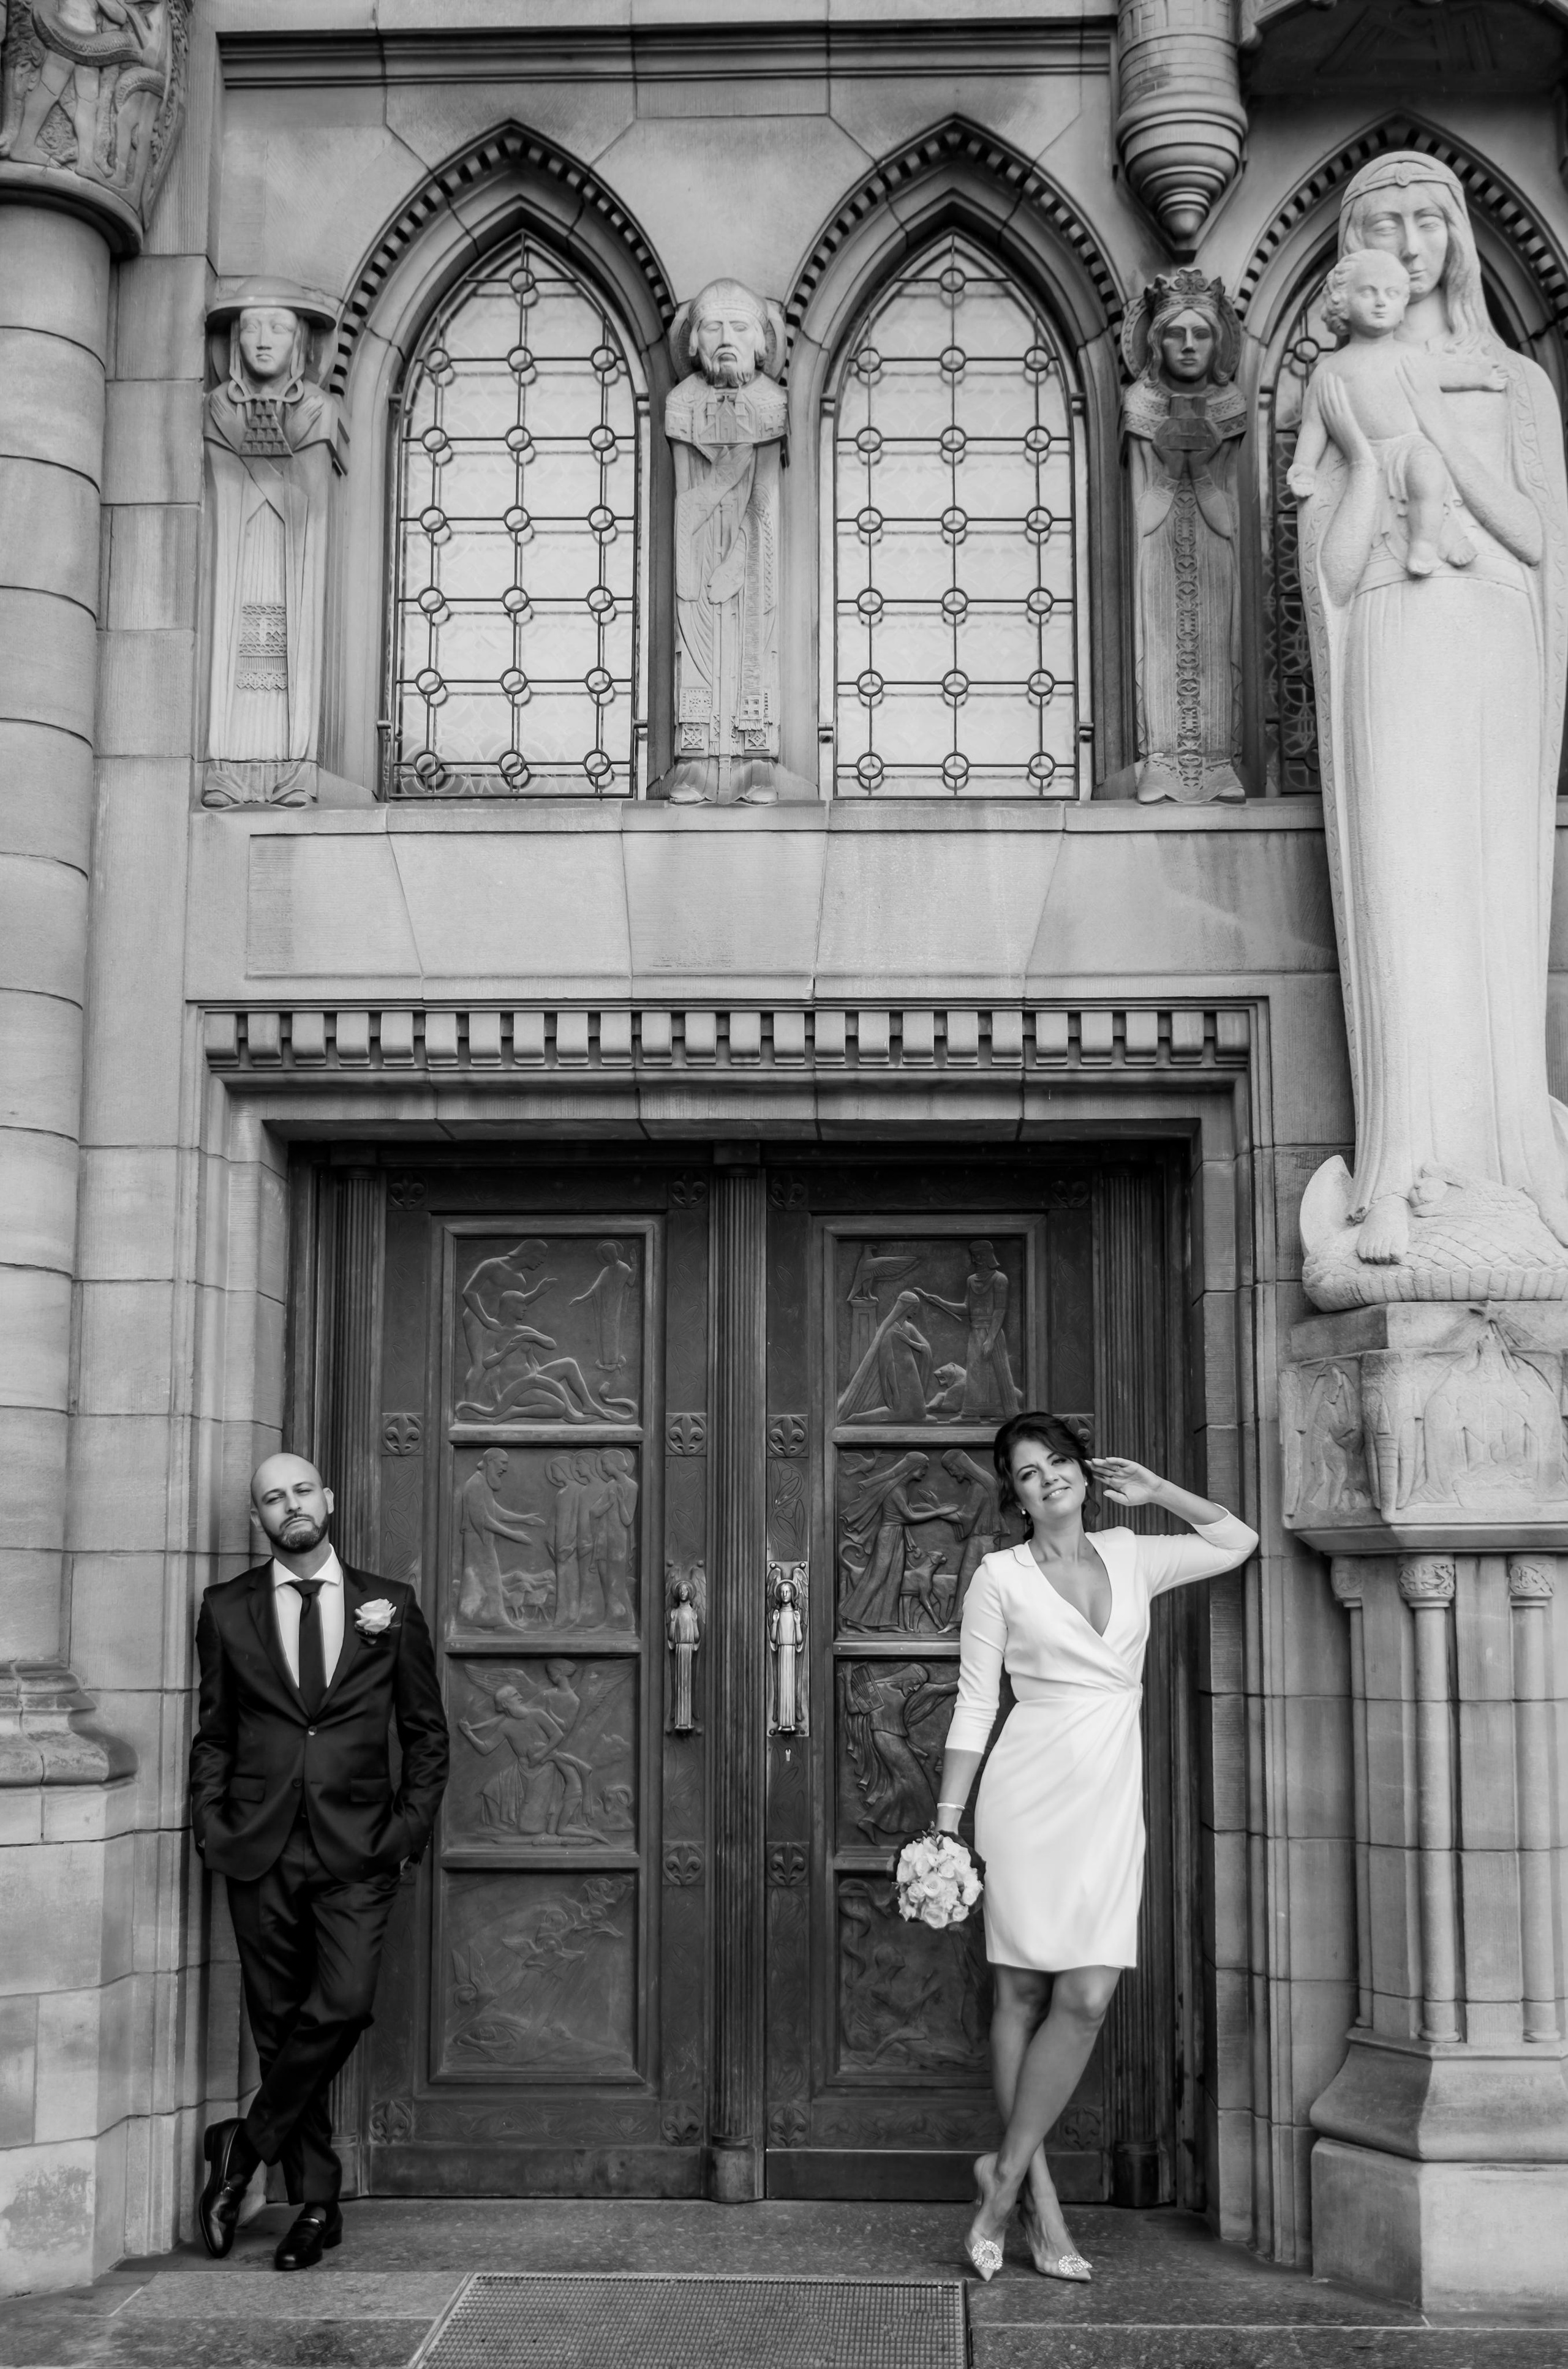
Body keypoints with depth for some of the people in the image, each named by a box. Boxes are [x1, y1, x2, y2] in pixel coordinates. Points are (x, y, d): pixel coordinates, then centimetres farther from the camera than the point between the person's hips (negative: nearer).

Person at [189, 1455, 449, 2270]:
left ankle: (245, 2147, 4)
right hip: (260, 1850, 1)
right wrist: (211, 1830, 0)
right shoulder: (227, 1610, 7)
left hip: (357, 1850, -1)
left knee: (342, 2006, -17)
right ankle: (315, 2203, 16)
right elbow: (213, 1736, 11)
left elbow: (427, 1735, 10)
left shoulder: (391, 1607, 6)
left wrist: (408, 1830, 1)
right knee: (279, 2024, 4)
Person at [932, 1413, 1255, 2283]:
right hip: (1031, 1793, -3)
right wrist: (947, 1819, -2)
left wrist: (1155, 1490, 13)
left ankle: (1008, 2171, 6)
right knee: (1023, 1991, 0)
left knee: (1086, 2000, -6)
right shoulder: (1001, 1577, 1)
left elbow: (1238, 1541, 22)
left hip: (1111, 1803, 3)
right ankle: (1036, 2194, 9)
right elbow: (973, 1706, 2)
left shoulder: (1131, 1558, 12)